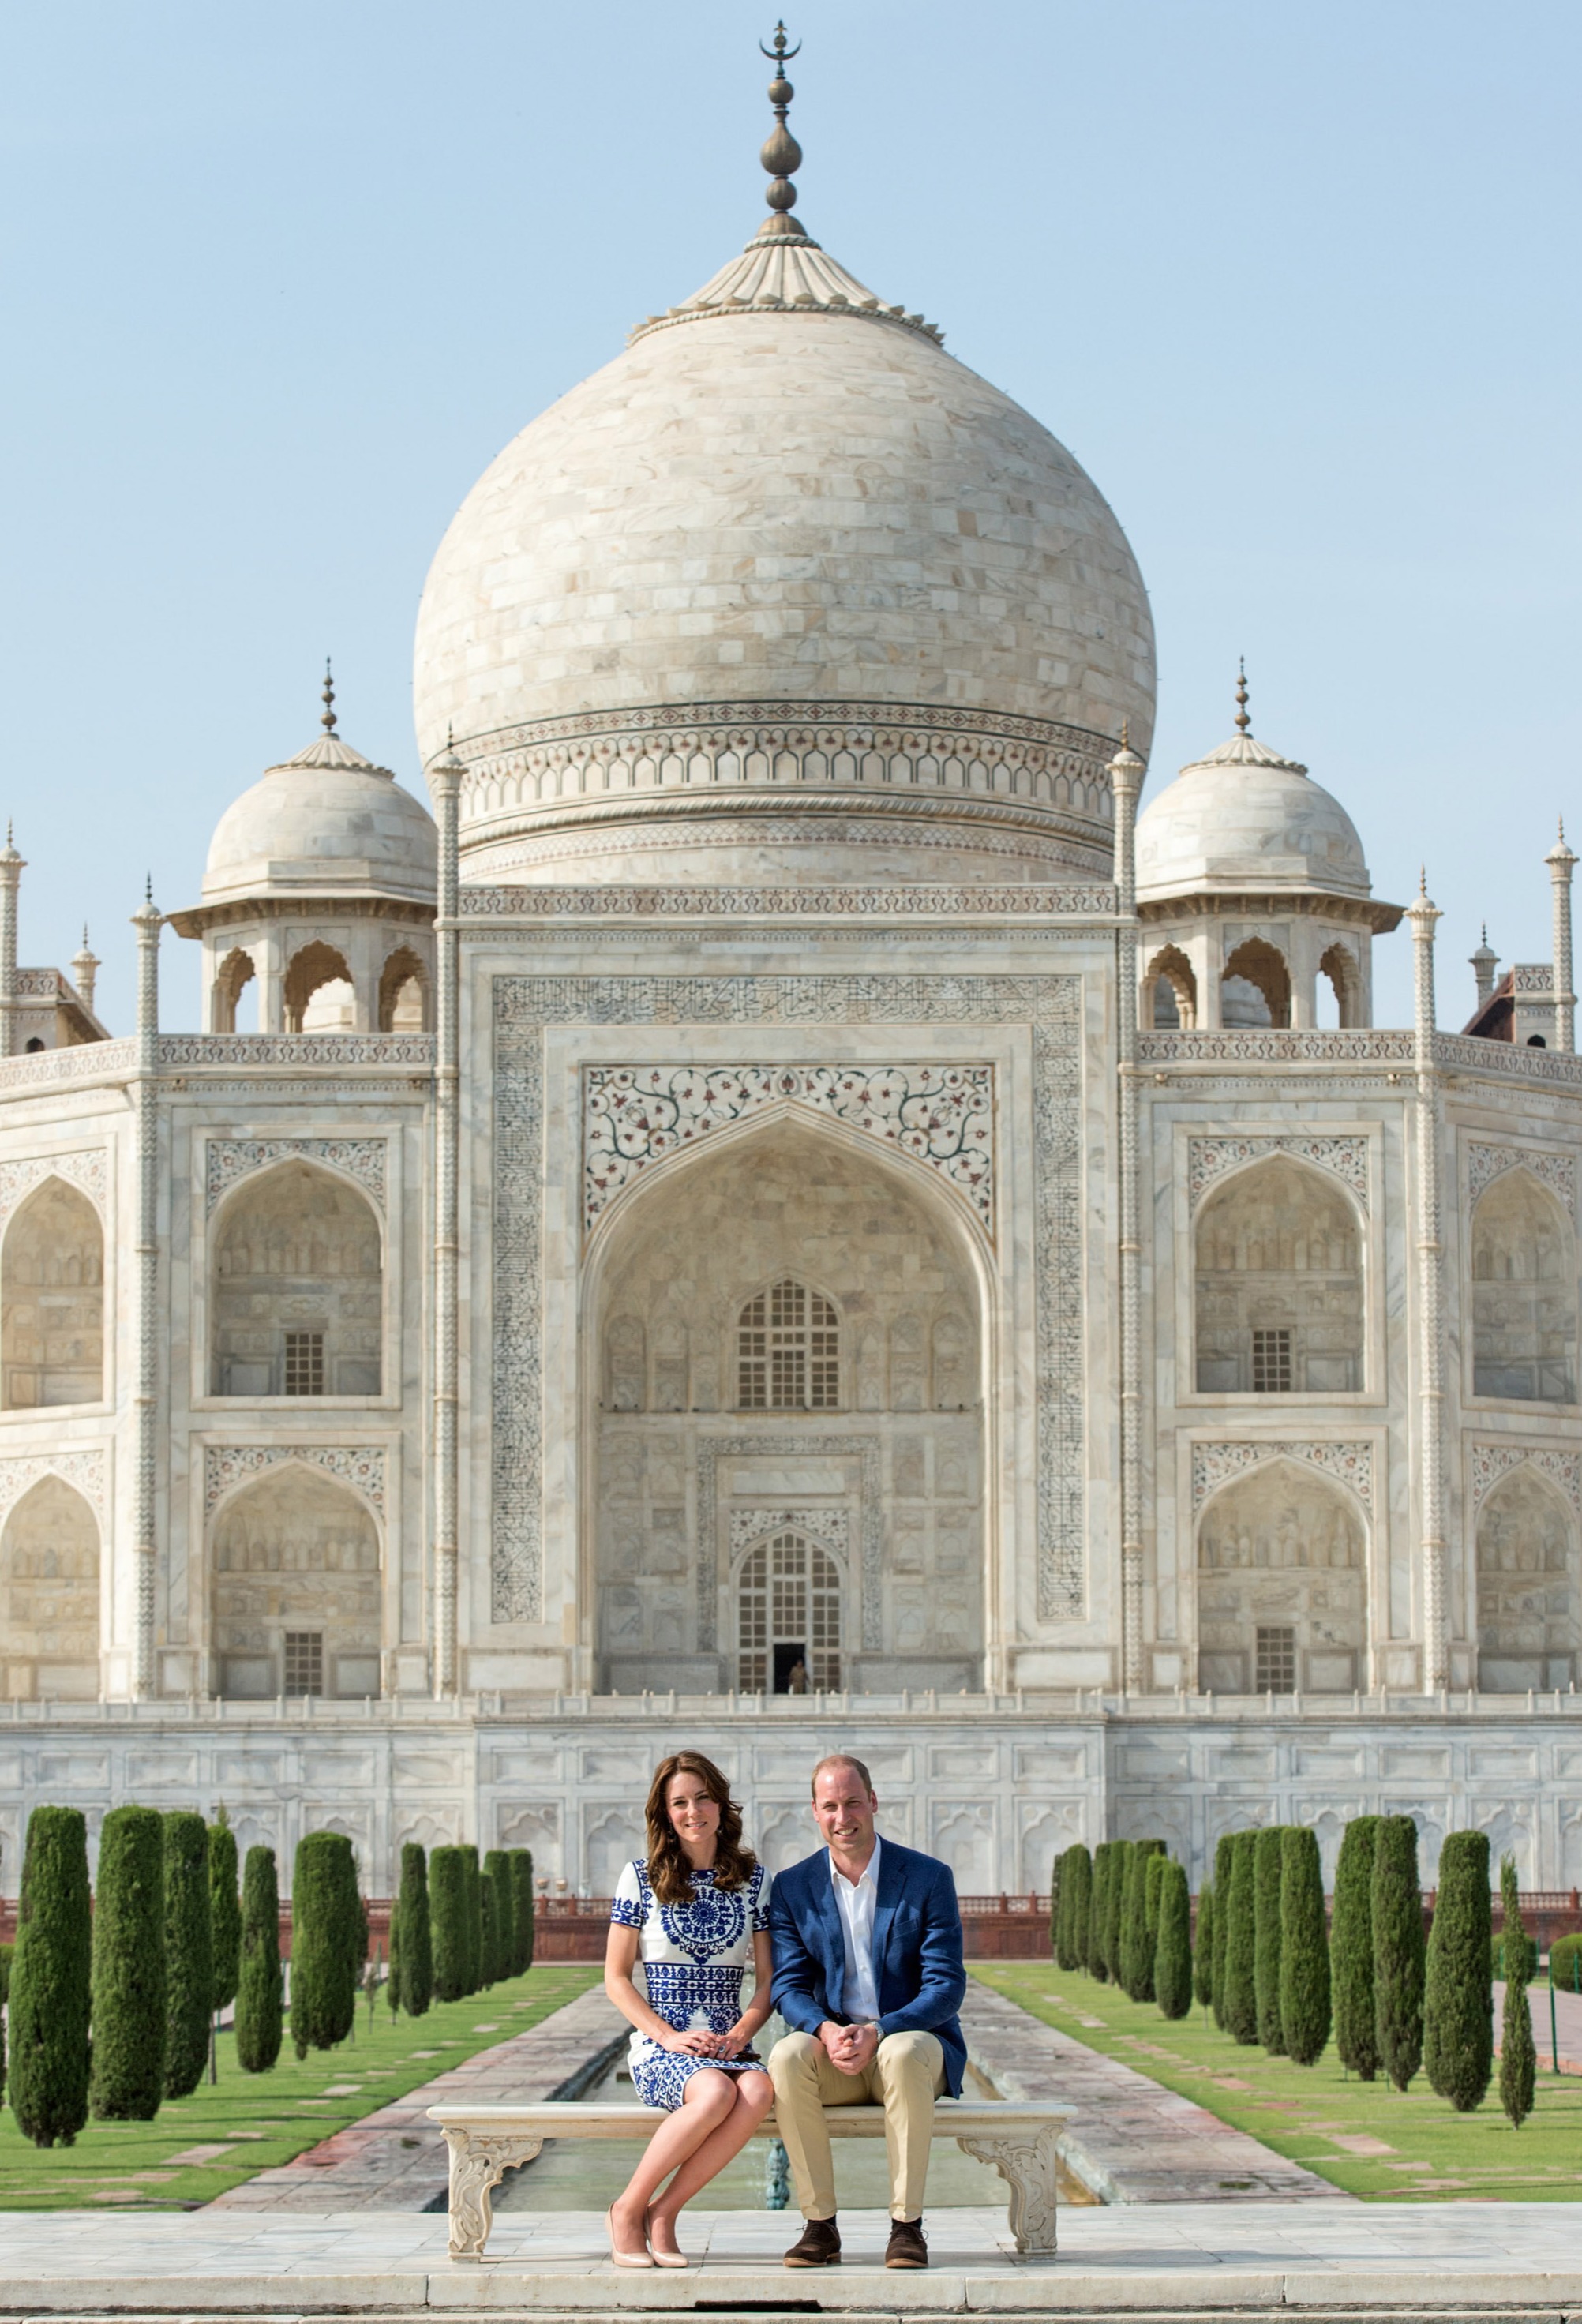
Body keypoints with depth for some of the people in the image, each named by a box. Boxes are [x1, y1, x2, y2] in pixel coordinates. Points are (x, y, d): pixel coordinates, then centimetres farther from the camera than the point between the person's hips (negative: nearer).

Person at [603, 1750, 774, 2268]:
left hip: (729, 2047, 3)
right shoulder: (642, 1878, 4)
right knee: (716, 2092, -37)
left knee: (757, 2092, -34)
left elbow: (769, 1978, 10)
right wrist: (670, 2036, -11)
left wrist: (739, 2035, -9)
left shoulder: (753, 1878, 11)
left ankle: (663, 2211, -21)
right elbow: (616, 1978, 3)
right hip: (658, 2050, -2)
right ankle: (629, 2209, -17)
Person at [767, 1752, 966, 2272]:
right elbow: (789, 1986, 1)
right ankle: (819, 2225, -24)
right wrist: (826, 2031, -22)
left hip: (912, 2039, -2)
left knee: (904, 2054, -38)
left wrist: (878, 2032, -24)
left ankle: (907, 2225, -29)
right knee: (787, 2057, -31)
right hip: (833, 2052, 2)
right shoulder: (792, 1887, 5)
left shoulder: (929, 1878, -3)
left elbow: (946, 1986, -8)